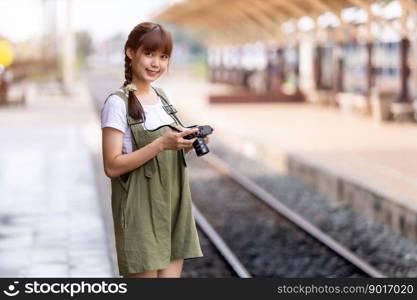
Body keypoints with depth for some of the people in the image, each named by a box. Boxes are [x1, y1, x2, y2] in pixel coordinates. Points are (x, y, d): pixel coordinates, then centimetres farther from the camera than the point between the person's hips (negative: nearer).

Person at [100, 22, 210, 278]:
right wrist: (161, 144, -24)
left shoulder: (162, 98, 11)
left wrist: (188, 142, -2)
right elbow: (112, 166, -16)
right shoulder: (118, 103, -10)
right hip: (141, 212, -7)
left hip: (173, 208, 7)